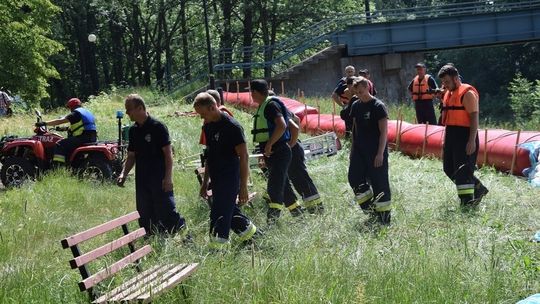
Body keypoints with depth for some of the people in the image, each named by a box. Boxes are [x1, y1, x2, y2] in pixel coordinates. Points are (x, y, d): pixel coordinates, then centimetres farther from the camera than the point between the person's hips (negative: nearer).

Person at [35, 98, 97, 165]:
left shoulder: (76, 113, -4)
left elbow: (60, 121, -10)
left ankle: (57, 166, -23)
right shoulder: (88, 112, 24)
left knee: (60, 145, -11)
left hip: (83, 138, -10)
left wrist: (45, 123, -9)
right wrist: (68, 128, 39)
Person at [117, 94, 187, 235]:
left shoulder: (157, 127, -10)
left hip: (160, 179, -7)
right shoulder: (133, 130, 11)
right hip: (142, 180, 7)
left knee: (167, 212, -9)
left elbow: (168, 153, -11)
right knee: (145, 216, 9)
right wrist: (123, 174, 5)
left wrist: (168, 177, -18)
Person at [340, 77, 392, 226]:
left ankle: (384, 218, 5)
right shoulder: (356, 106, 8)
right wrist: (353, 148, 15)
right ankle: (372, 212, 12)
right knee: (355, 180, 1)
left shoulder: (378, 106, -12)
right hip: (359, 151, 7)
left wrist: (380, 153, -18)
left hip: (375, 152, -7)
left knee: (379, 184, -3)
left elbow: (384, 132, -14)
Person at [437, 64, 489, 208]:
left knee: (462, 170, -13)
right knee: (450, 169, 13)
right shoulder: (448, 94, 17)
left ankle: (467, 202, -11)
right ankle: (478, 188, 26)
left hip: (464, 136, -10)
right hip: (451, 136, 10)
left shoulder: (467, 93, -12)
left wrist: (472, 141, -23)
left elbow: (474, 117, -17)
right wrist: (445, 140, 22)